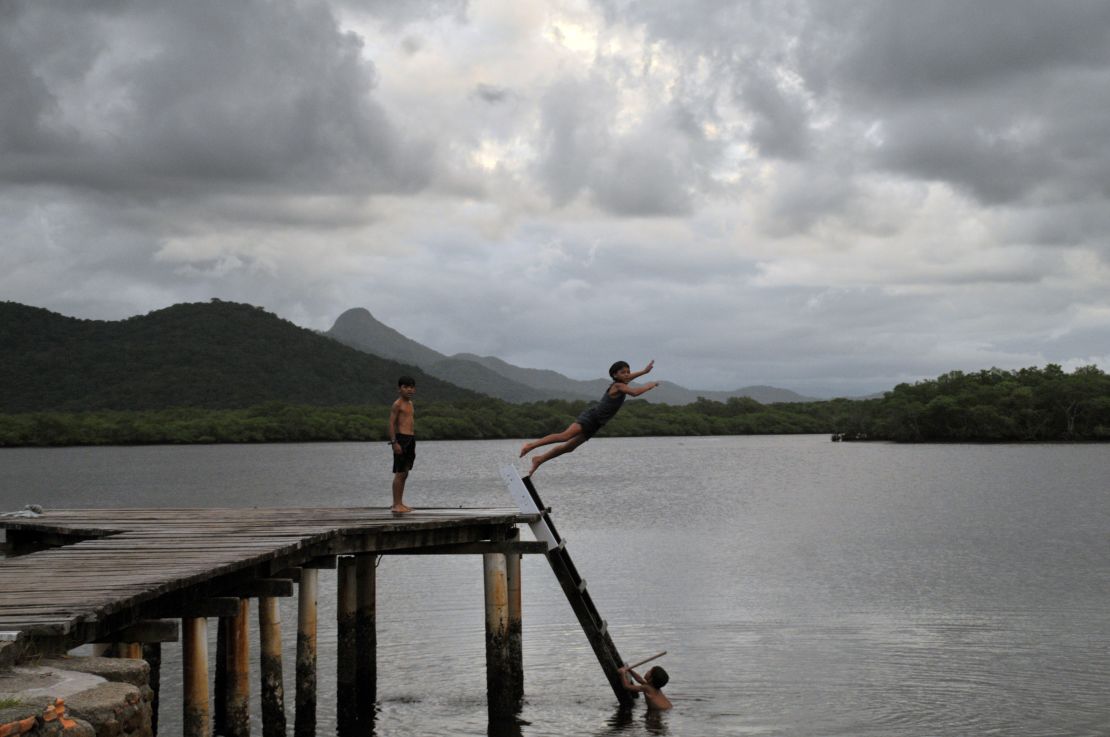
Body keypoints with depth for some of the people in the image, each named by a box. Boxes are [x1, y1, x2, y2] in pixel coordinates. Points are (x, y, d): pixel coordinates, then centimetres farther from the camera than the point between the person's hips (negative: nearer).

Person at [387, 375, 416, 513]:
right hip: (401, 438, -9)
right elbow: (391, 424, -13)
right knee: (399, 473, -7)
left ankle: (399, 503, 16)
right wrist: (394, 442, -20)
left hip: (410, 439, 9)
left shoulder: (410, 403, 17)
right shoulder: (397, 404, -8)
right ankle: (396, 504, -4)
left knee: (405, 473, 11)